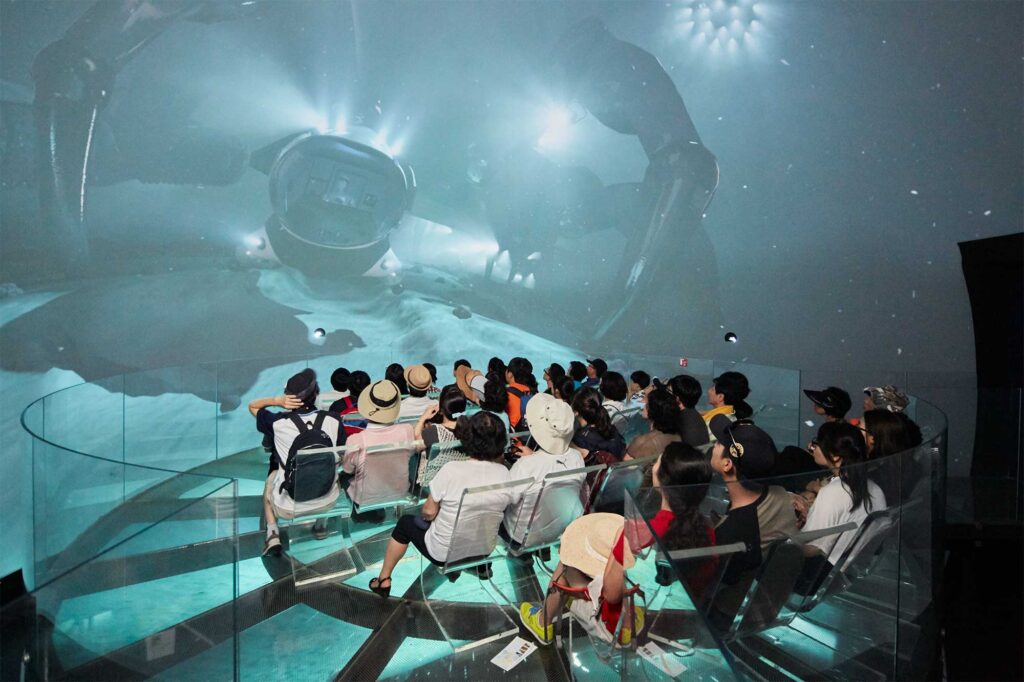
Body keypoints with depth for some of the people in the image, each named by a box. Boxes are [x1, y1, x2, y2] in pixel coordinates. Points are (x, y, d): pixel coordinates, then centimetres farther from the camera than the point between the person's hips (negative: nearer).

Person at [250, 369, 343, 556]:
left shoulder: (278, 422, -17)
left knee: (271, 477, 33)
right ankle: (321, 522, 37)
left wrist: (276, 400, -14)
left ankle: (272, 532, 22)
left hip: (288, 507, -1)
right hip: (327, 501, 1)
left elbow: (252, 406, 4)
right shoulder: (333, 420, -13)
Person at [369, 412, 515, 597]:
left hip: (442, 553, -3)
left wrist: (425, 515, 9)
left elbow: (429, 512, -13)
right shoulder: (505, 475, -20)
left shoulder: (452, 470, -27)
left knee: (405, 523, 24)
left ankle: (384, 580, 32)